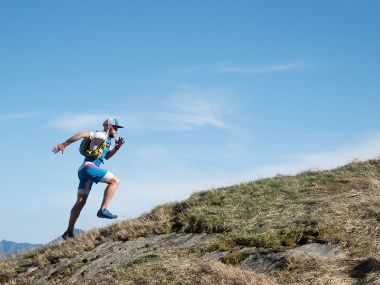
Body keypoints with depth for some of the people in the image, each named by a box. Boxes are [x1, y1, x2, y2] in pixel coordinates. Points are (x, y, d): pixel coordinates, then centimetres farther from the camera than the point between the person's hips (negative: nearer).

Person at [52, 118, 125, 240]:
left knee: (80, 202, 8)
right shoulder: (101, 135, -6)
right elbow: (82, 134, -16)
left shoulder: (106, 140, 24)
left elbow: (106, 156, 36)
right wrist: (64, 145, -20)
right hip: (89, 167, -10)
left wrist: (116, 148, 18)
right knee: (115, 181, -10)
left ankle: (69, 232, 8)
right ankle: (103, 210, -18)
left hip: (83, 170, 10)